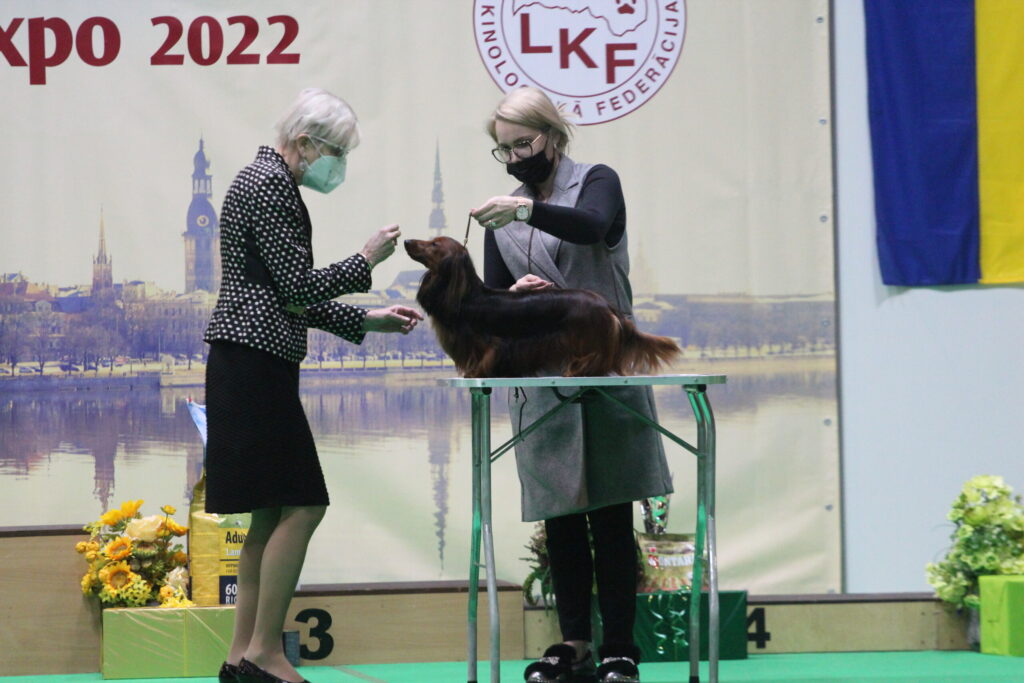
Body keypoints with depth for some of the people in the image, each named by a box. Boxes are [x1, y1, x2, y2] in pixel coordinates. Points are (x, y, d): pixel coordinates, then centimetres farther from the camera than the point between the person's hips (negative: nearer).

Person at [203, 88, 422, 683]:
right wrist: (366, 261, -3)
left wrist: (366, 320, 18)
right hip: (254, 362, -11)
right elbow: (298, 285, -16)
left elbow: (294, 297, 21)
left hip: (257, 365, 11)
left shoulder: (273, 184, 19)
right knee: (303, 505, -10)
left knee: (274, 512, 10)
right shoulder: (268, 185, -12)